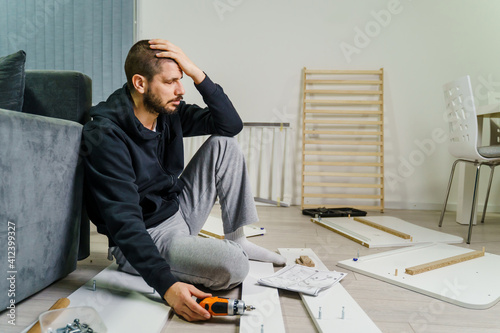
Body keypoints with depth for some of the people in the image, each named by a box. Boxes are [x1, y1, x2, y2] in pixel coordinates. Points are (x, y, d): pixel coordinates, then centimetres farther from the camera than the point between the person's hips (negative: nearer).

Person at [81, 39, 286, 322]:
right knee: (232, 266, -32)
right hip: (144, 238, -8)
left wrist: (197, 74, -16)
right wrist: (167, 284, -40)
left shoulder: (168, 110, -3)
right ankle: (234, 250, 8)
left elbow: (231, 124, -5)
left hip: (178, 211, 8)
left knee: (224, 144, -4)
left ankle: (237, 241, 4)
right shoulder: (106, 136, -24)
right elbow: (124, 222, -30)